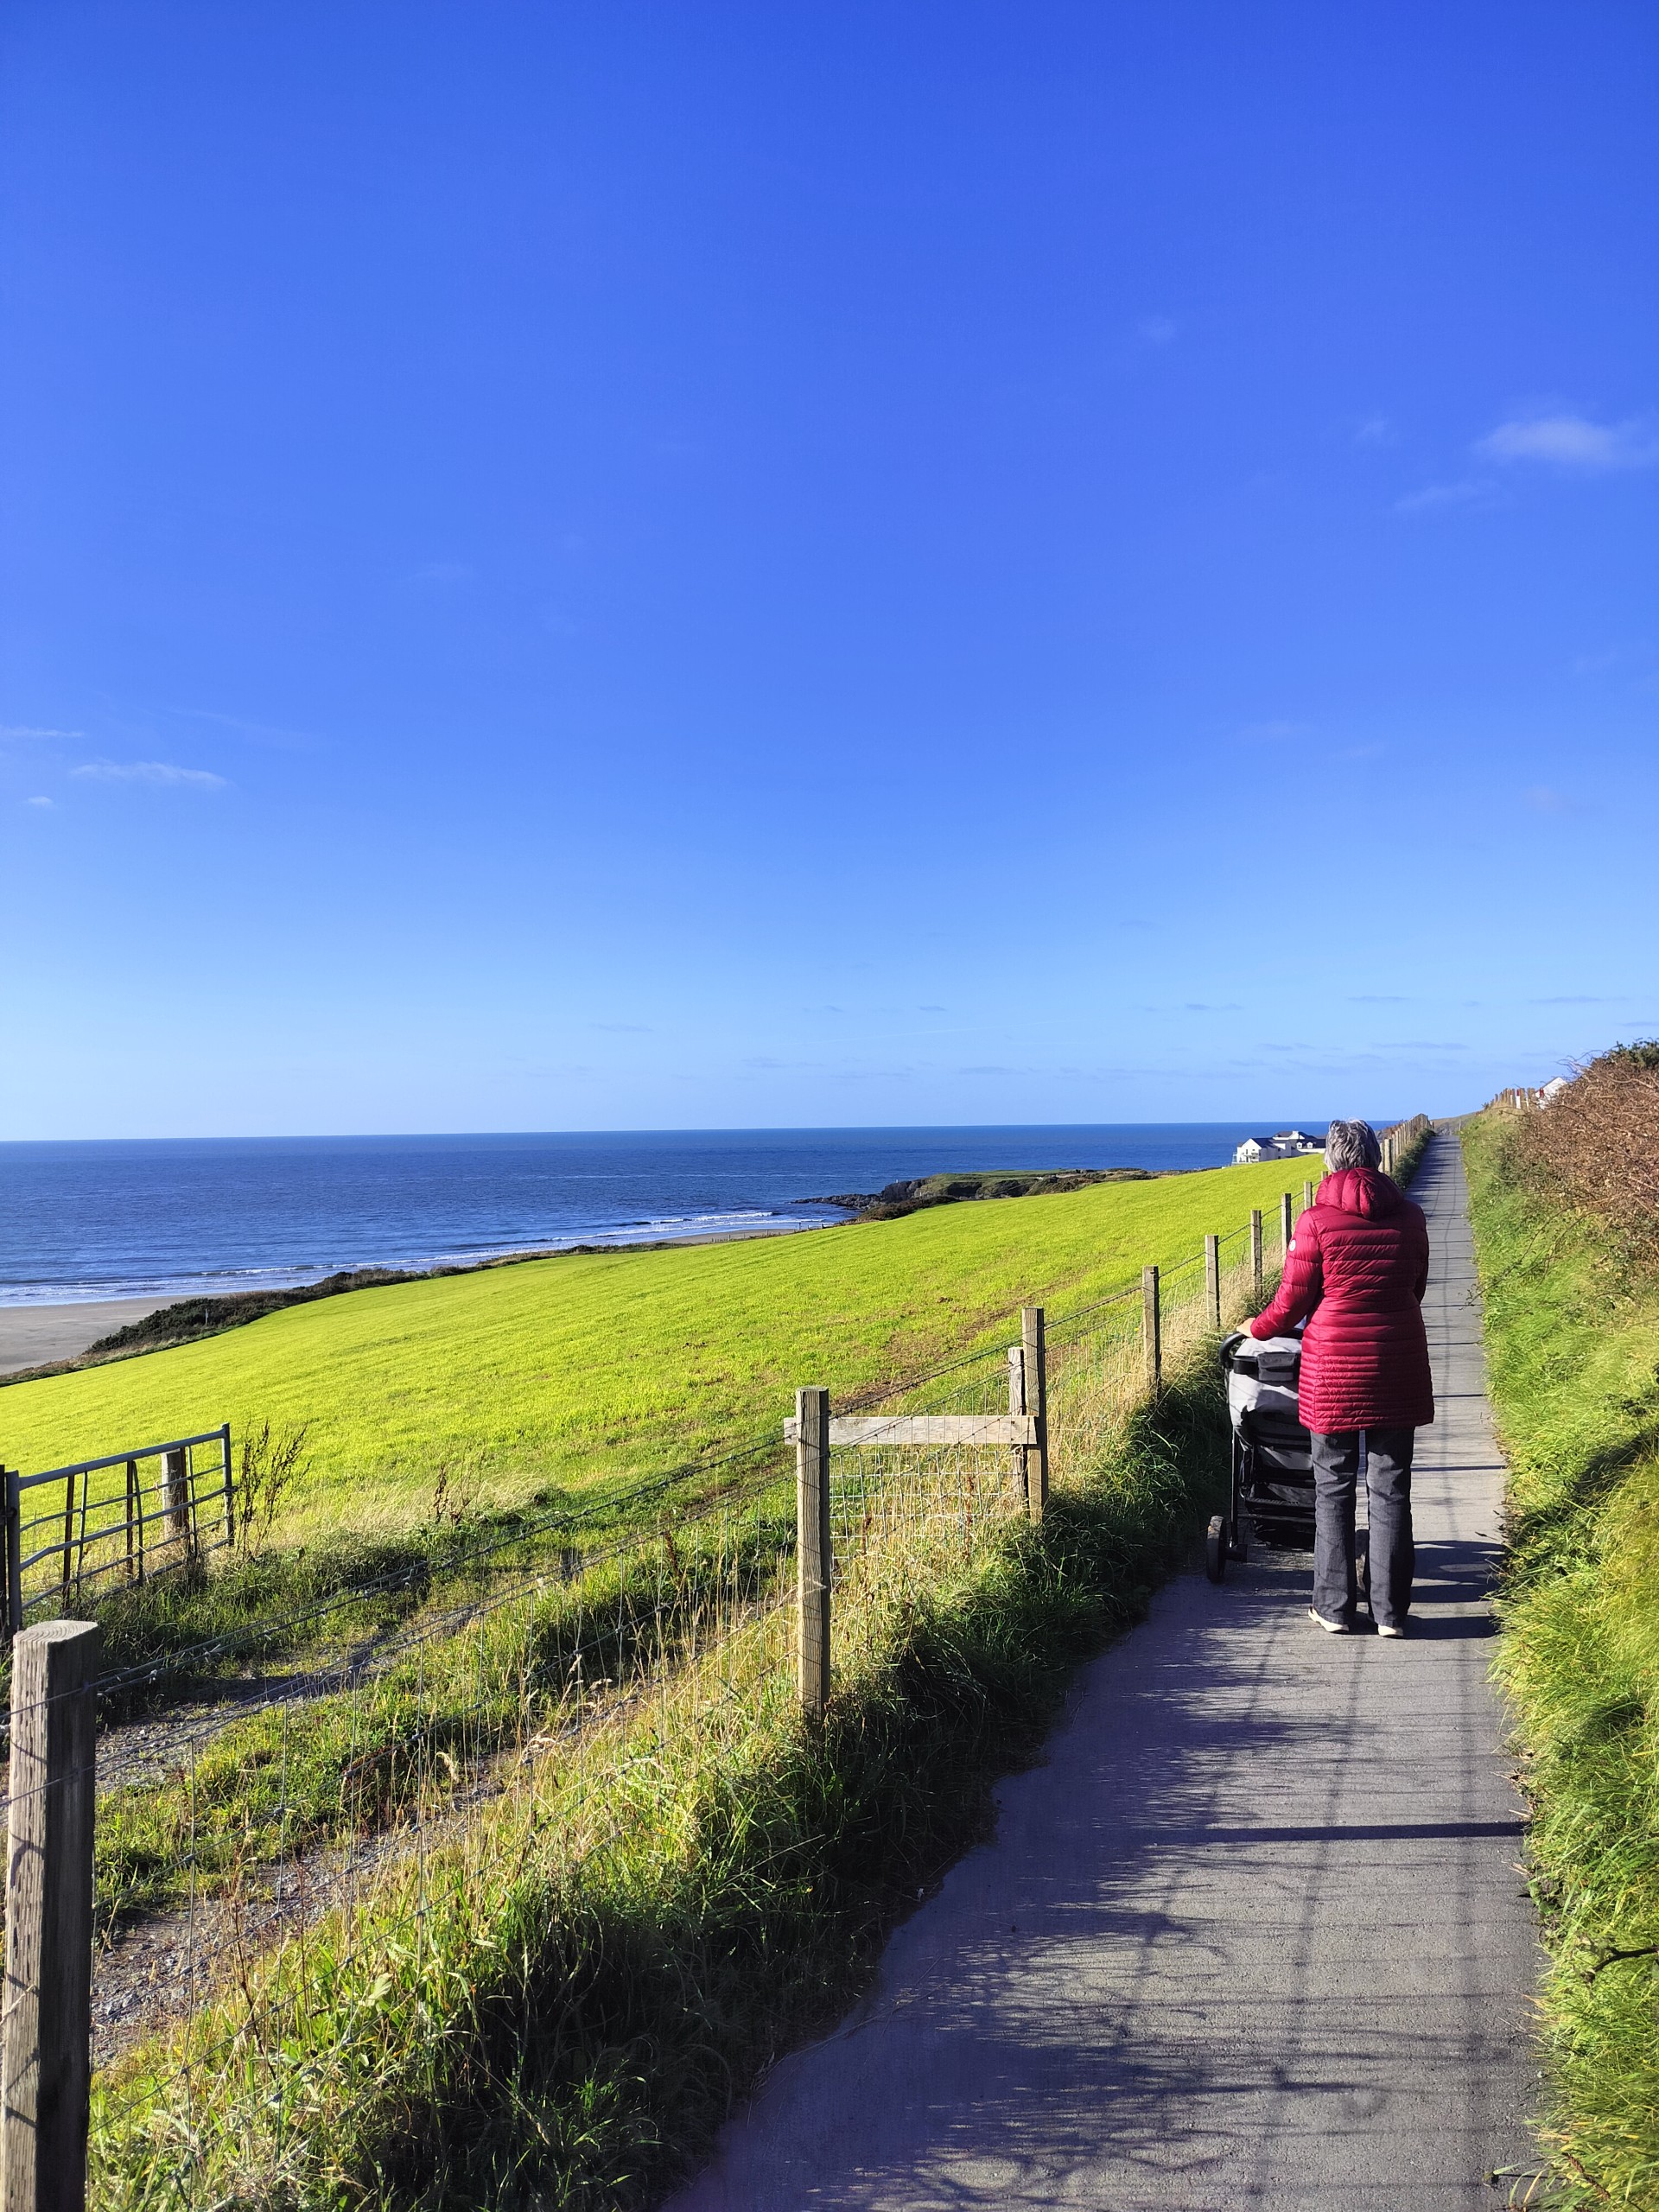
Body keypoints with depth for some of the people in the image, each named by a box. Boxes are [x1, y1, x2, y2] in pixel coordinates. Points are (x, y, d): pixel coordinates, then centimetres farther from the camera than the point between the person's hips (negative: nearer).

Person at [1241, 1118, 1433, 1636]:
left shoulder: (1317, 1220, -8)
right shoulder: (1409, 1216, 3)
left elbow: (1292, 1301, -3)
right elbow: (1415, 1289, 14)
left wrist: (1256, 1328, 16)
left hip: (1334, 1367, -2)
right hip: (1398, 1366, 3)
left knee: (1333, 1488, 9)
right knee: (1391, 1489, 8)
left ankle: (1335, 1607, 14)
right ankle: (1391, 1611, 12)